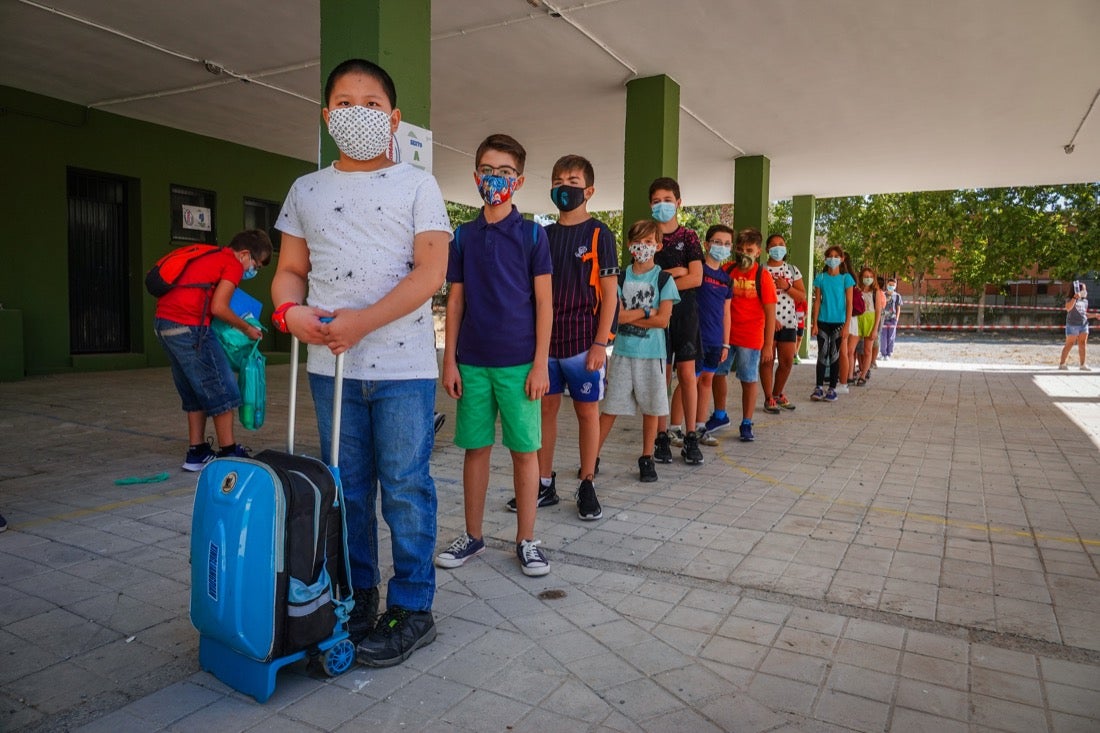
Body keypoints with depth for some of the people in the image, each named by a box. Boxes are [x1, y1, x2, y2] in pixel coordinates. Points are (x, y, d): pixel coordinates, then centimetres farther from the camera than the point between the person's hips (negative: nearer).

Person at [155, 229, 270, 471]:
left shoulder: (211, 257, 24)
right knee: (222, 390, 1)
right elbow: (218, 307, -12)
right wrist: (246, 329, 1)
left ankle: (196, 453, 20)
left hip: (164, 321, 9)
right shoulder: (233, 264, -4)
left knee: (195, 392, 17)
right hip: (188, 326, -9)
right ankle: (229, 453, 7)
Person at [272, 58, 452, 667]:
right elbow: (290, 270, 14)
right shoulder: (307, 190, 14)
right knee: (347, 488, 13)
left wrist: (364, 321, -18)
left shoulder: (416, 185, 1)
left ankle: (411, 610, 15)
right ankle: (357, 599, 28)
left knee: (406, 489, 1)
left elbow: (431, 270, -9)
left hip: (403, 366, -4)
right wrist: (290, 310, -9)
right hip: (331, 366, 4)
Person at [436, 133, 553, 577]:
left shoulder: (532, 234, 0)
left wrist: (539, 364, -8)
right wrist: (450, 360, 2)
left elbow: (543, 303, -2)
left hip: (519, 362, -2)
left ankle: (526, 541, 17)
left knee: (524, 450, 4)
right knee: (475, 448, 10)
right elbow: (455, 300, 8)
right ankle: (472, 536, 24)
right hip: (472, 362, 3)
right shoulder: (464, 236, 7)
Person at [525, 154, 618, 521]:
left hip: (583, 342, -4)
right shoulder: (544, 235, 10)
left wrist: (599, 343, -12)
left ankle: (587, 486, 18)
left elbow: (609, 293, -6)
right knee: (546, 408, 8)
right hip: (544, 340, 4)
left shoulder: (599, 234, -3)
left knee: (587, 411, 6)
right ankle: (545, 485, 20)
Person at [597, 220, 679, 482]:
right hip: (623, 351, 1)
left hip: (652, 353, -1)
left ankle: (647, 458, 21)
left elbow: (663, 320, -10)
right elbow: (615, 314, -7)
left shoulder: (664, 279, 0)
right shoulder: (621, 277, 5)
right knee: (611, 408, 2)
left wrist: (629, 316, -10)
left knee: (650, 408, 8)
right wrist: (647, 311, -10)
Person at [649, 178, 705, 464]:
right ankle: (662, 437, 9)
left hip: (684, 311, 0)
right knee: (662, 375, 2)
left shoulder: (689, 237, 6)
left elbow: (696, 278, -5)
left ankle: (690, 437, 6)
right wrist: (675, 272, -11)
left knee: (687, 374, -2)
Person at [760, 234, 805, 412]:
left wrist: (786, 287, -9)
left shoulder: (792, 270, 12)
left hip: (788, 322, 4)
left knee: (787, 361, 5)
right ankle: (769, 398, 8)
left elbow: (802, 296, 8)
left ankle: (778, 393, 24)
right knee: (767, 359, -1)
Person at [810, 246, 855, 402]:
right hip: (823, 321, 1)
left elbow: (849, 303, -2)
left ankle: (832, 389, 9)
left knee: (835, 355, 3)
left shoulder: (846, 278, -1)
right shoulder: (820, 278, 3)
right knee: (822, 354, 2)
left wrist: (847, 324, -8)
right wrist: (814, 323, -2)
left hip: (838, 322, -1)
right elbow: (817, 301, 4)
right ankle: (819, 387, 7)